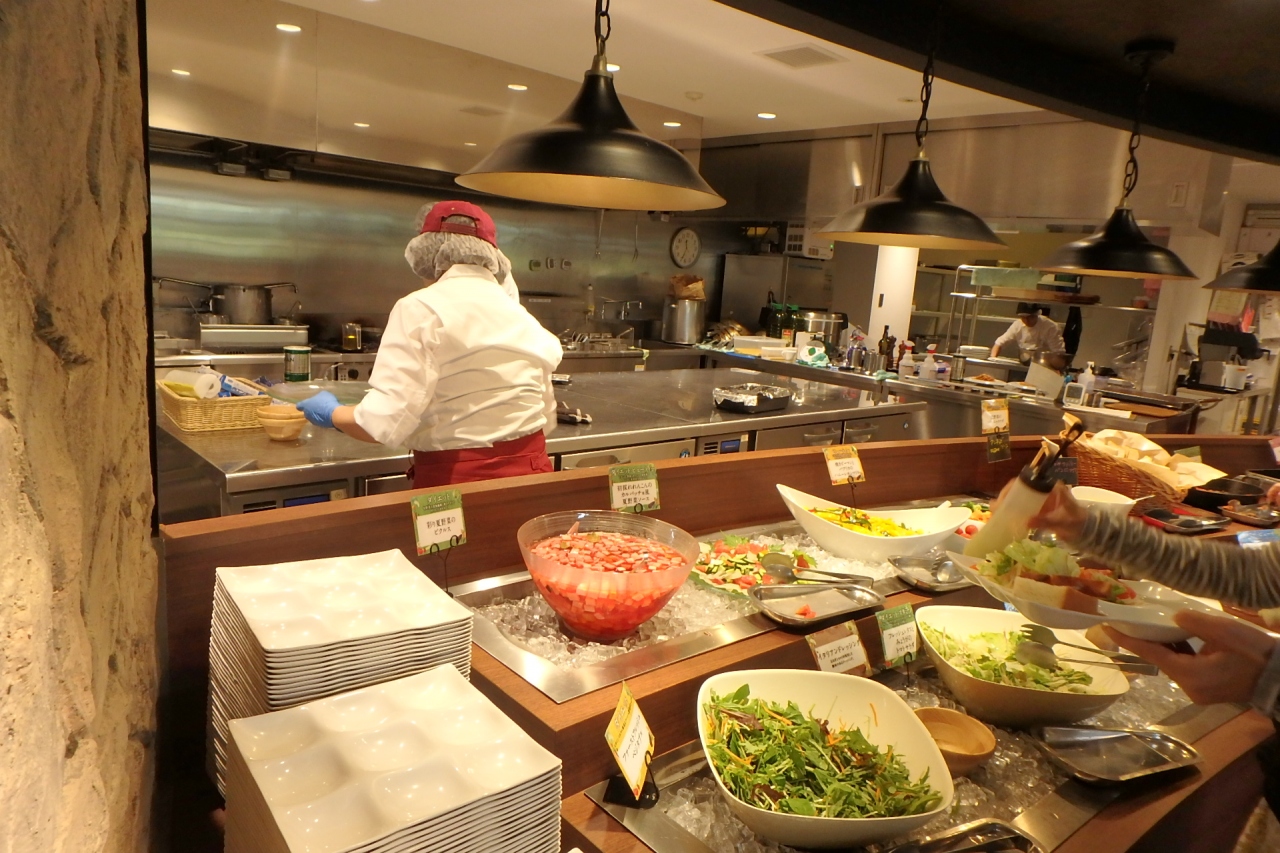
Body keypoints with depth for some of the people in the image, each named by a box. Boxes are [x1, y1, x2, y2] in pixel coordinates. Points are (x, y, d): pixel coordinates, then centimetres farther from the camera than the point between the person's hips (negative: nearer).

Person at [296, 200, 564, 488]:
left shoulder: (422, 308, -11)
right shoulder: (523, 317, 5)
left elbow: (389, 422, -18)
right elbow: (546, 419, 10)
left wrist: (331, 413, 1)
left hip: (458, 480, -5)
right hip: (529, 471, 5)